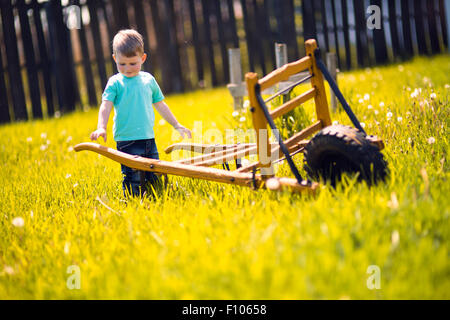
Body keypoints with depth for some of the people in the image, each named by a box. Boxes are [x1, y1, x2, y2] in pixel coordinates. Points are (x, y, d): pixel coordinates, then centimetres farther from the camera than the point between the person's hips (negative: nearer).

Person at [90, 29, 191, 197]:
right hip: (126, 141, -5)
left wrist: (177, 125, 26)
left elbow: (160, 105, 23)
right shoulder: (115, 82, -2)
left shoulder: (148, 79, 11)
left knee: (154, 180, 9)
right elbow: (106, 106, -13)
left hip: (149, 139, 5)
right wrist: (101, 128, -30)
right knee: (133, 180, -9)